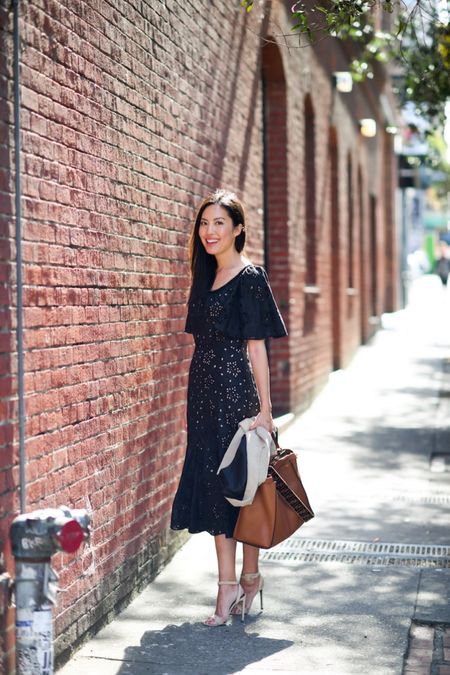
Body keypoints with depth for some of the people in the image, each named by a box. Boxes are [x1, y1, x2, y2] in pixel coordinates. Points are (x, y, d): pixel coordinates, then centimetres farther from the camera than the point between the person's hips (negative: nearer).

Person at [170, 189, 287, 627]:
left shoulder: (249, 278, -9)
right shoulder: (207, 276, 14)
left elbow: (256, 347, -12)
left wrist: (264, 408, -14)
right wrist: (198, 392, 15)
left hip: (236, 389, -8)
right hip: (204, 389, 8)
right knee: (211, 483, 6)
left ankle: (249, 577, 13)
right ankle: (229, 584, 11)